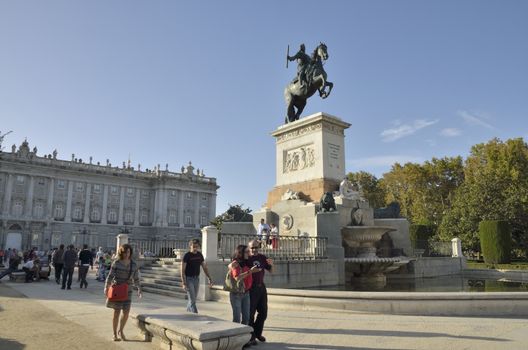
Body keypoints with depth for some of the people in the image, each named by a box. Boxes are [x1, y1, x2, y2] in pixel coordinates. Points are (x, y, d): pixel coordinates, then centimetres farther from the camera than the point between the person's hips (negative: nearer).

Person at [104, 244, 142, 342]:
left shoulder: (134, 264, 0)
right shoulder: (116, 263, -8)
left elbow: (136, 279, 5)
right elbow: (110, 276, -8)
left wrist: (139, 290, -3)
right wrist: (106, 287, -21)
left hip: (127, 291, 3)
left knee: (126, 312, -3)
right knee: (117, 312, -1)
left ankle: (121, 331, 22)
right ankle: (115, 334, 16)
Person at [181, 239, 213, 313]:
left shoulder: (200, 255, 1)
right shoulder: (186, 256, -14)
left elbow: (204, 267, 7)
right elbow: (182, 270, -16)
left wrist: (209, 278, 2)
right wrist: (184, 283, -23)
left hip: (196, 279, 5)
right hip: (188, 279, -5)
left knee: (193, 298, 14)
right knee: (192, 299, -8)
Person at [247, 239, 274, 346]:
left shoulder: (262, 257, 8)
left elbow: (271, 271, 13)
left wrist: (271, 264, -8)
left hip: (261, 287, 6)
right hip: (251, 288, -6)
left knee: (263, 312, 14)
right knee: (250, 313, 1)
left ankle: (258, 333, 32)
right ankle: (251, 337, 13)